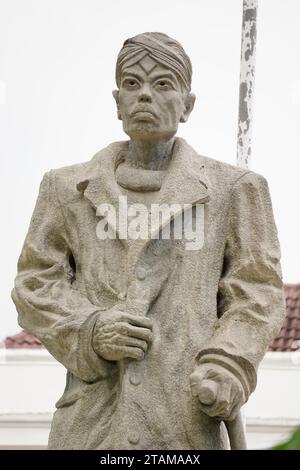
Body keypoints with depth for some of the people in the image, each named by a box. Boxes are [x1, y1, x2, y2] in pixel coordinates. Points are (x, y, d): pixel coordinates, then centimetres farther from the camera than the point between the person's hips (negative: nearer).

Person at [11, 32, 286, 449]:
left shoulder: (232, 189, 10)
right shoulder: (69, 189, 15)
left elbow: (257, 294, 7)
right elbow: (35, 286, 13)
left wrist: (225, 369, -11)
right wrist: (90, 330, -7)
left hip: (187, 424, -1)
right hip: (92, 423, 2)